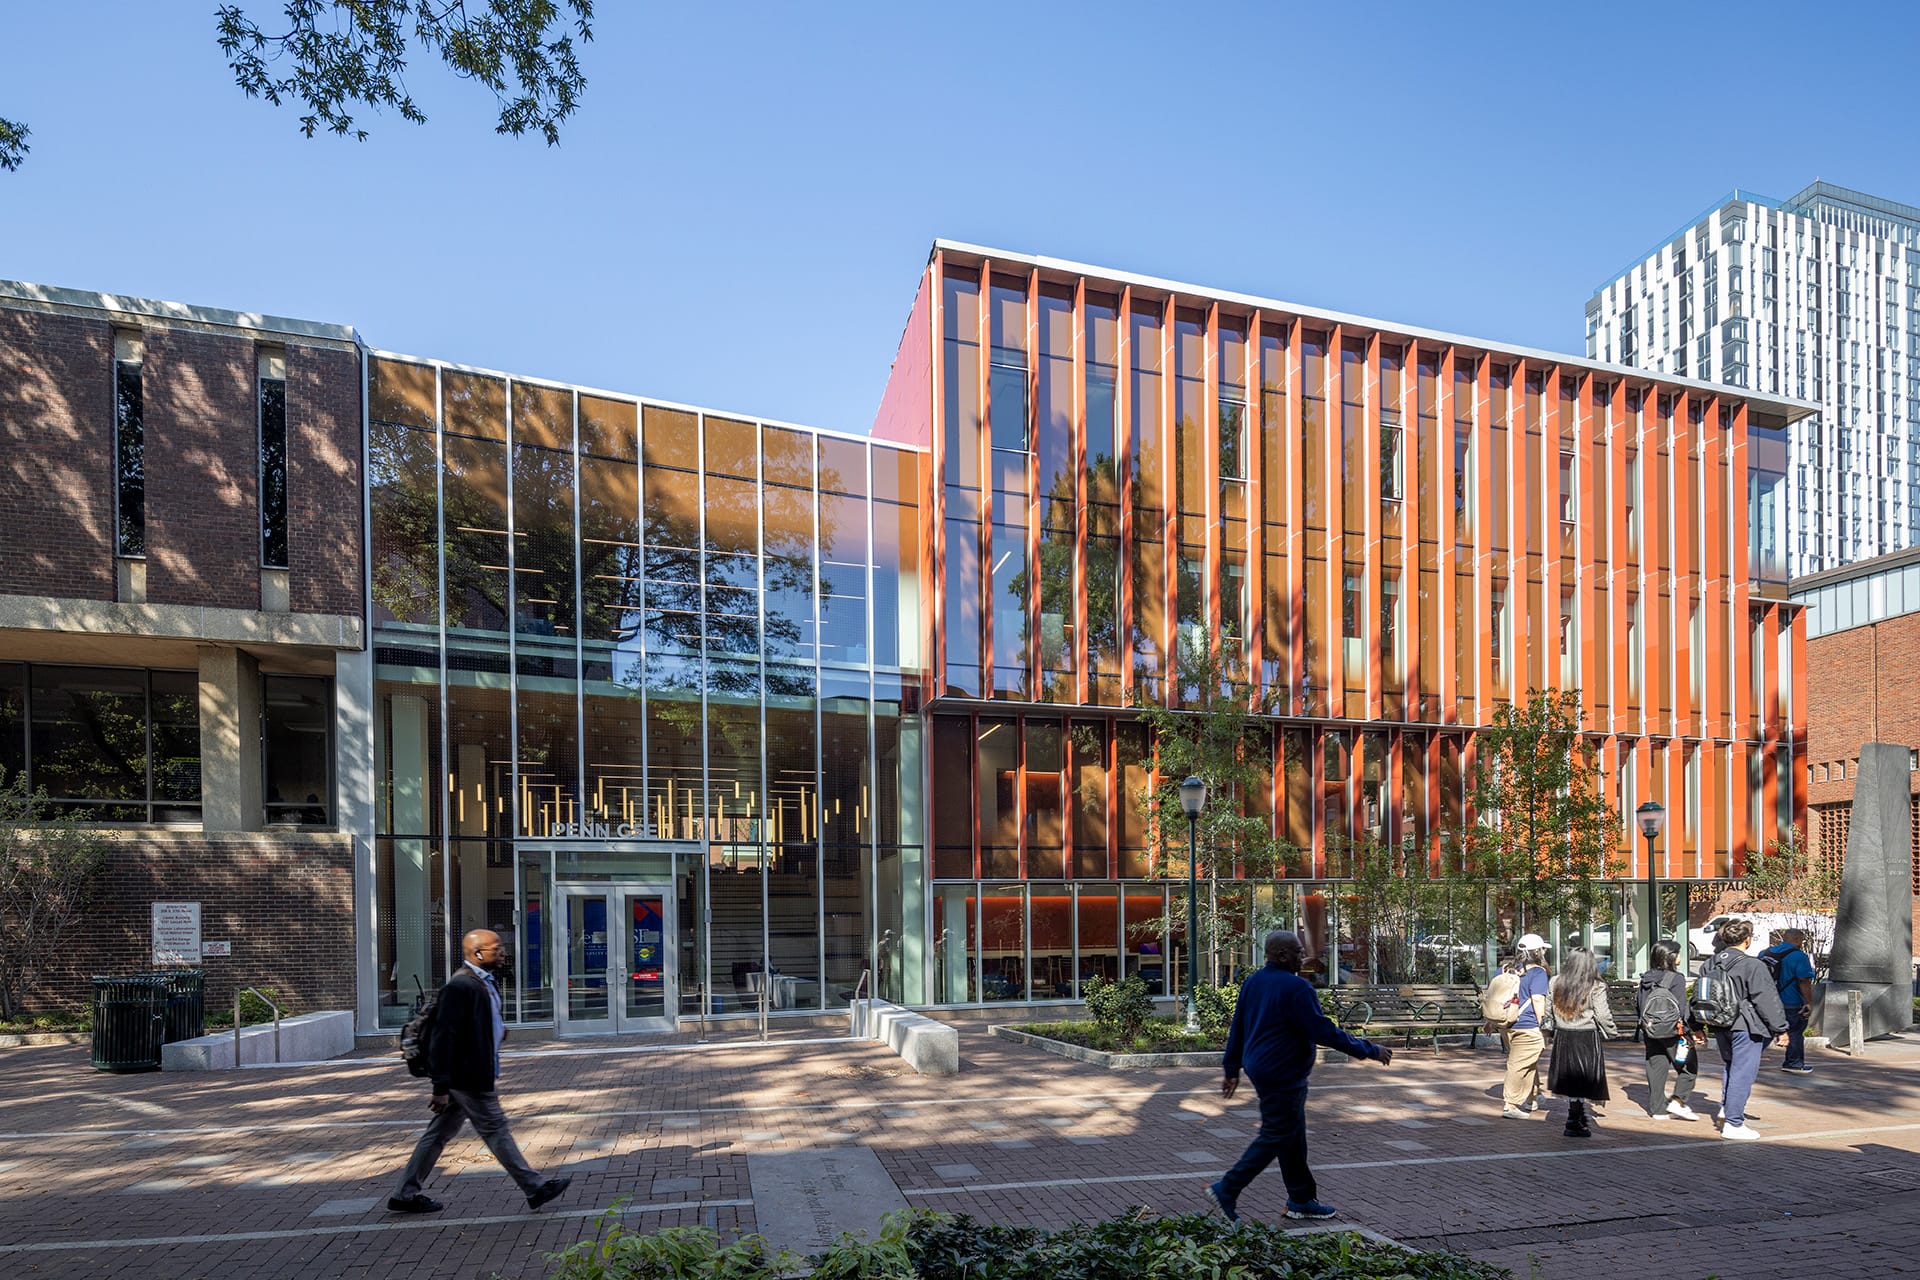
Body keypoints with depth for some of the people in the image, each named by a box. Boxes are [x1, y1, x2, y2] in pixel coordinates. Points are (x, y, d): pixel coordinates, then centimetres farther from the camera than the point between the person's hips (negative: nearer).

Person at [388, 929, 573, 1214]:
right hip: (468, 1078, -10)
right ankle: (535, 1188, 8)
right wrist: (441, 1086, -23)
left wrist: (497, 1029, 8)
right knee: (496, 1130, 0)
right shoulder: (461, 985, -21)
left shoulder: (483, 982, 12)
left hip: (472, 1075, 10)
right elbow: (444, 1036, -23)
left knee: (439, 1134, 15)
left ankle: (406, 1195, 24)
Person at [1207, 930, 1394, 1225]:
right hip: (1283, 1075, -9)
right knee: (1275, 1136, -1)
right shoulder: (1296, 987, -19)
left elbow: (1237, 1028, 13)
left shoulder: (1252, 983, 8)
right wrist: (1369, 1051, -10)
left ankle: (1301, 1199, 24)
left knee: (1292, 1136, 17)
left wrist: (1232, 1069, 21)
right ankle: (1227, 1189, -1)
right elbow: (1323, 1031, -19)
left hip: (1259, 1069, 9)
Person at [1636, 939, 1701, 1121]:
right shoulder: (1676, 979, -13)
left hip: (1650, 1031, 6)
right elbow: (1681, 1011, -15)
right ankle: (1678, 1100, 1)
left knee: (1655, 1068, 10)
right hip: (1671, 1031, -6)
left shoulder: (1646, 978, 6)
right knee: (1689, 1065, 10)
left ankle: (1656, 1108, 13)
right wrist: (1689, 1033, -9)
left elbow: (1638, 1005, 10)